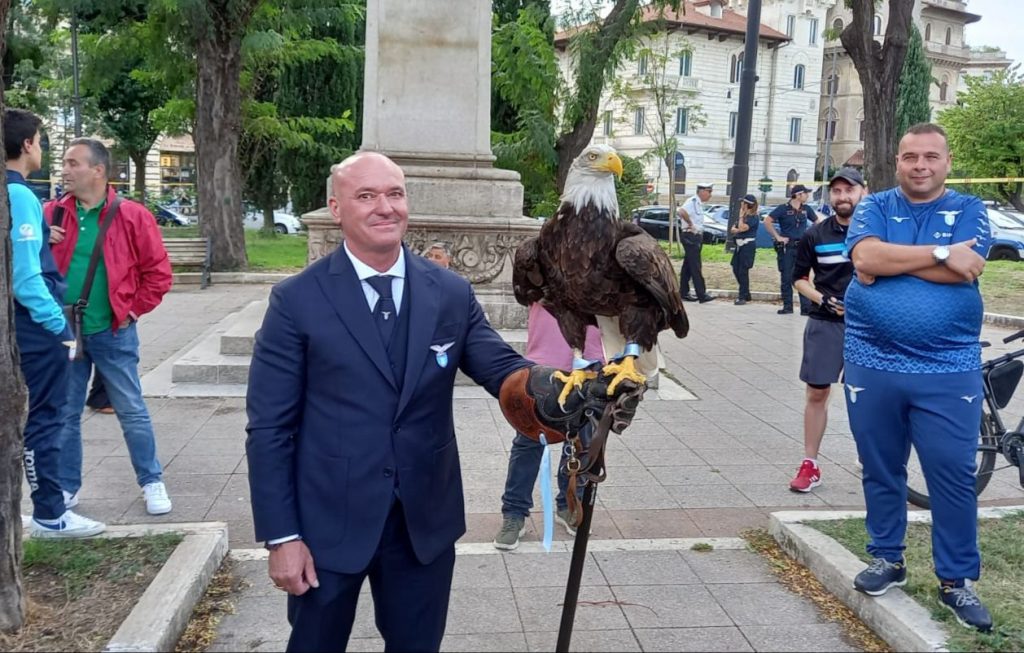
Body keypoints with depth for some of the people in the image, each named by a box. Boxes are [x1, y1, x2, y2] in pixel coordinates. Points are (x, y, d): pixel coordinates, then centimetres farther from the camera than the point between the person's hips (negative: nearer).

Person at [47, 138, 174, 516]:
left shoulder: (132, 216, -6)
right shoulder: (52, 214, 3)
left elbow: (158, 272, -4)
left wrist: (133, 310, -5)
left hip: (112, 333, -3)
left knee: (132, 412, 5)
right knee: (65, 414, 12)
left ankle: (152, 483, 18)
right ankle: (67, 487, 25)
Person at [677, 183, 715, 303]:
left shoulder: (699, 204, 15)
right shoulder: (692, 202, -16)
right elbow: (681, 212, -34)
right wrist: (690, 224, -22)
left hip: (696, 237, 10)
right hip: (690, 236, -10)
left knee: (688, 266, 12)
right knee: (695, 267, -9)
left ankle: (684, 292, 18)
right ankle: (702, 295, -10)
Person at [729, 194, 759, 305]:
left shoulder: (754, 218, -10)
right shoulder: (744, 216, 16)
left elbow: (742, 228, -21)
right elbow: (732, 229, 14)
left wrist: (741, 216, -10)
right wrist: (738, 229, -8)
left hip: (748, 245, -9)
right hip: (739, 245, 9)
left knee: (743, 271, -7)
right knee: (736, 270, 11)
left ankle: (743, 297, 0)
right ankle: (745, 293, 25)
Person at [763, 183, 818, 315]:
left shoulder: (806, 209, 8)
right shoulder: (783, 209, -4)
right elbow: (767, 221, -9)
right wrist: (777, 237, -11)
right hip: (786, 248, -2)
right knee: (786, 278, 4)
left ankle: (806, 307, -1)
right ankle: (787, 306, 12)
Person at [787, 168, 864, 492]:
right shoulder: (815, 235, 3)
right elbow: (800, 277, 9)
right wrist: (823, 300, -8)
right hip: (824, 323, 1)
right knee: (817, 393, 3)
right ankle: (810, 464, 11)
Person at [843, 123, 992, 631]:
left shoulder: (969, 210, 4)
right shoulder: (874, 207, 6)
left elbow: (967, 269, -15)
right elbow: (866, 257, -15)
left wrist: (889, 259, -12)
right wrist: (940, 254, -16)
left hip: (949, 369, -1)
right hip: (872, 365, 1)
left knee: (954, 475, 1)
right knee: (880, 470, 12)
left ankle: (956, 579, 14)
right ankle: (887, 558, 28)